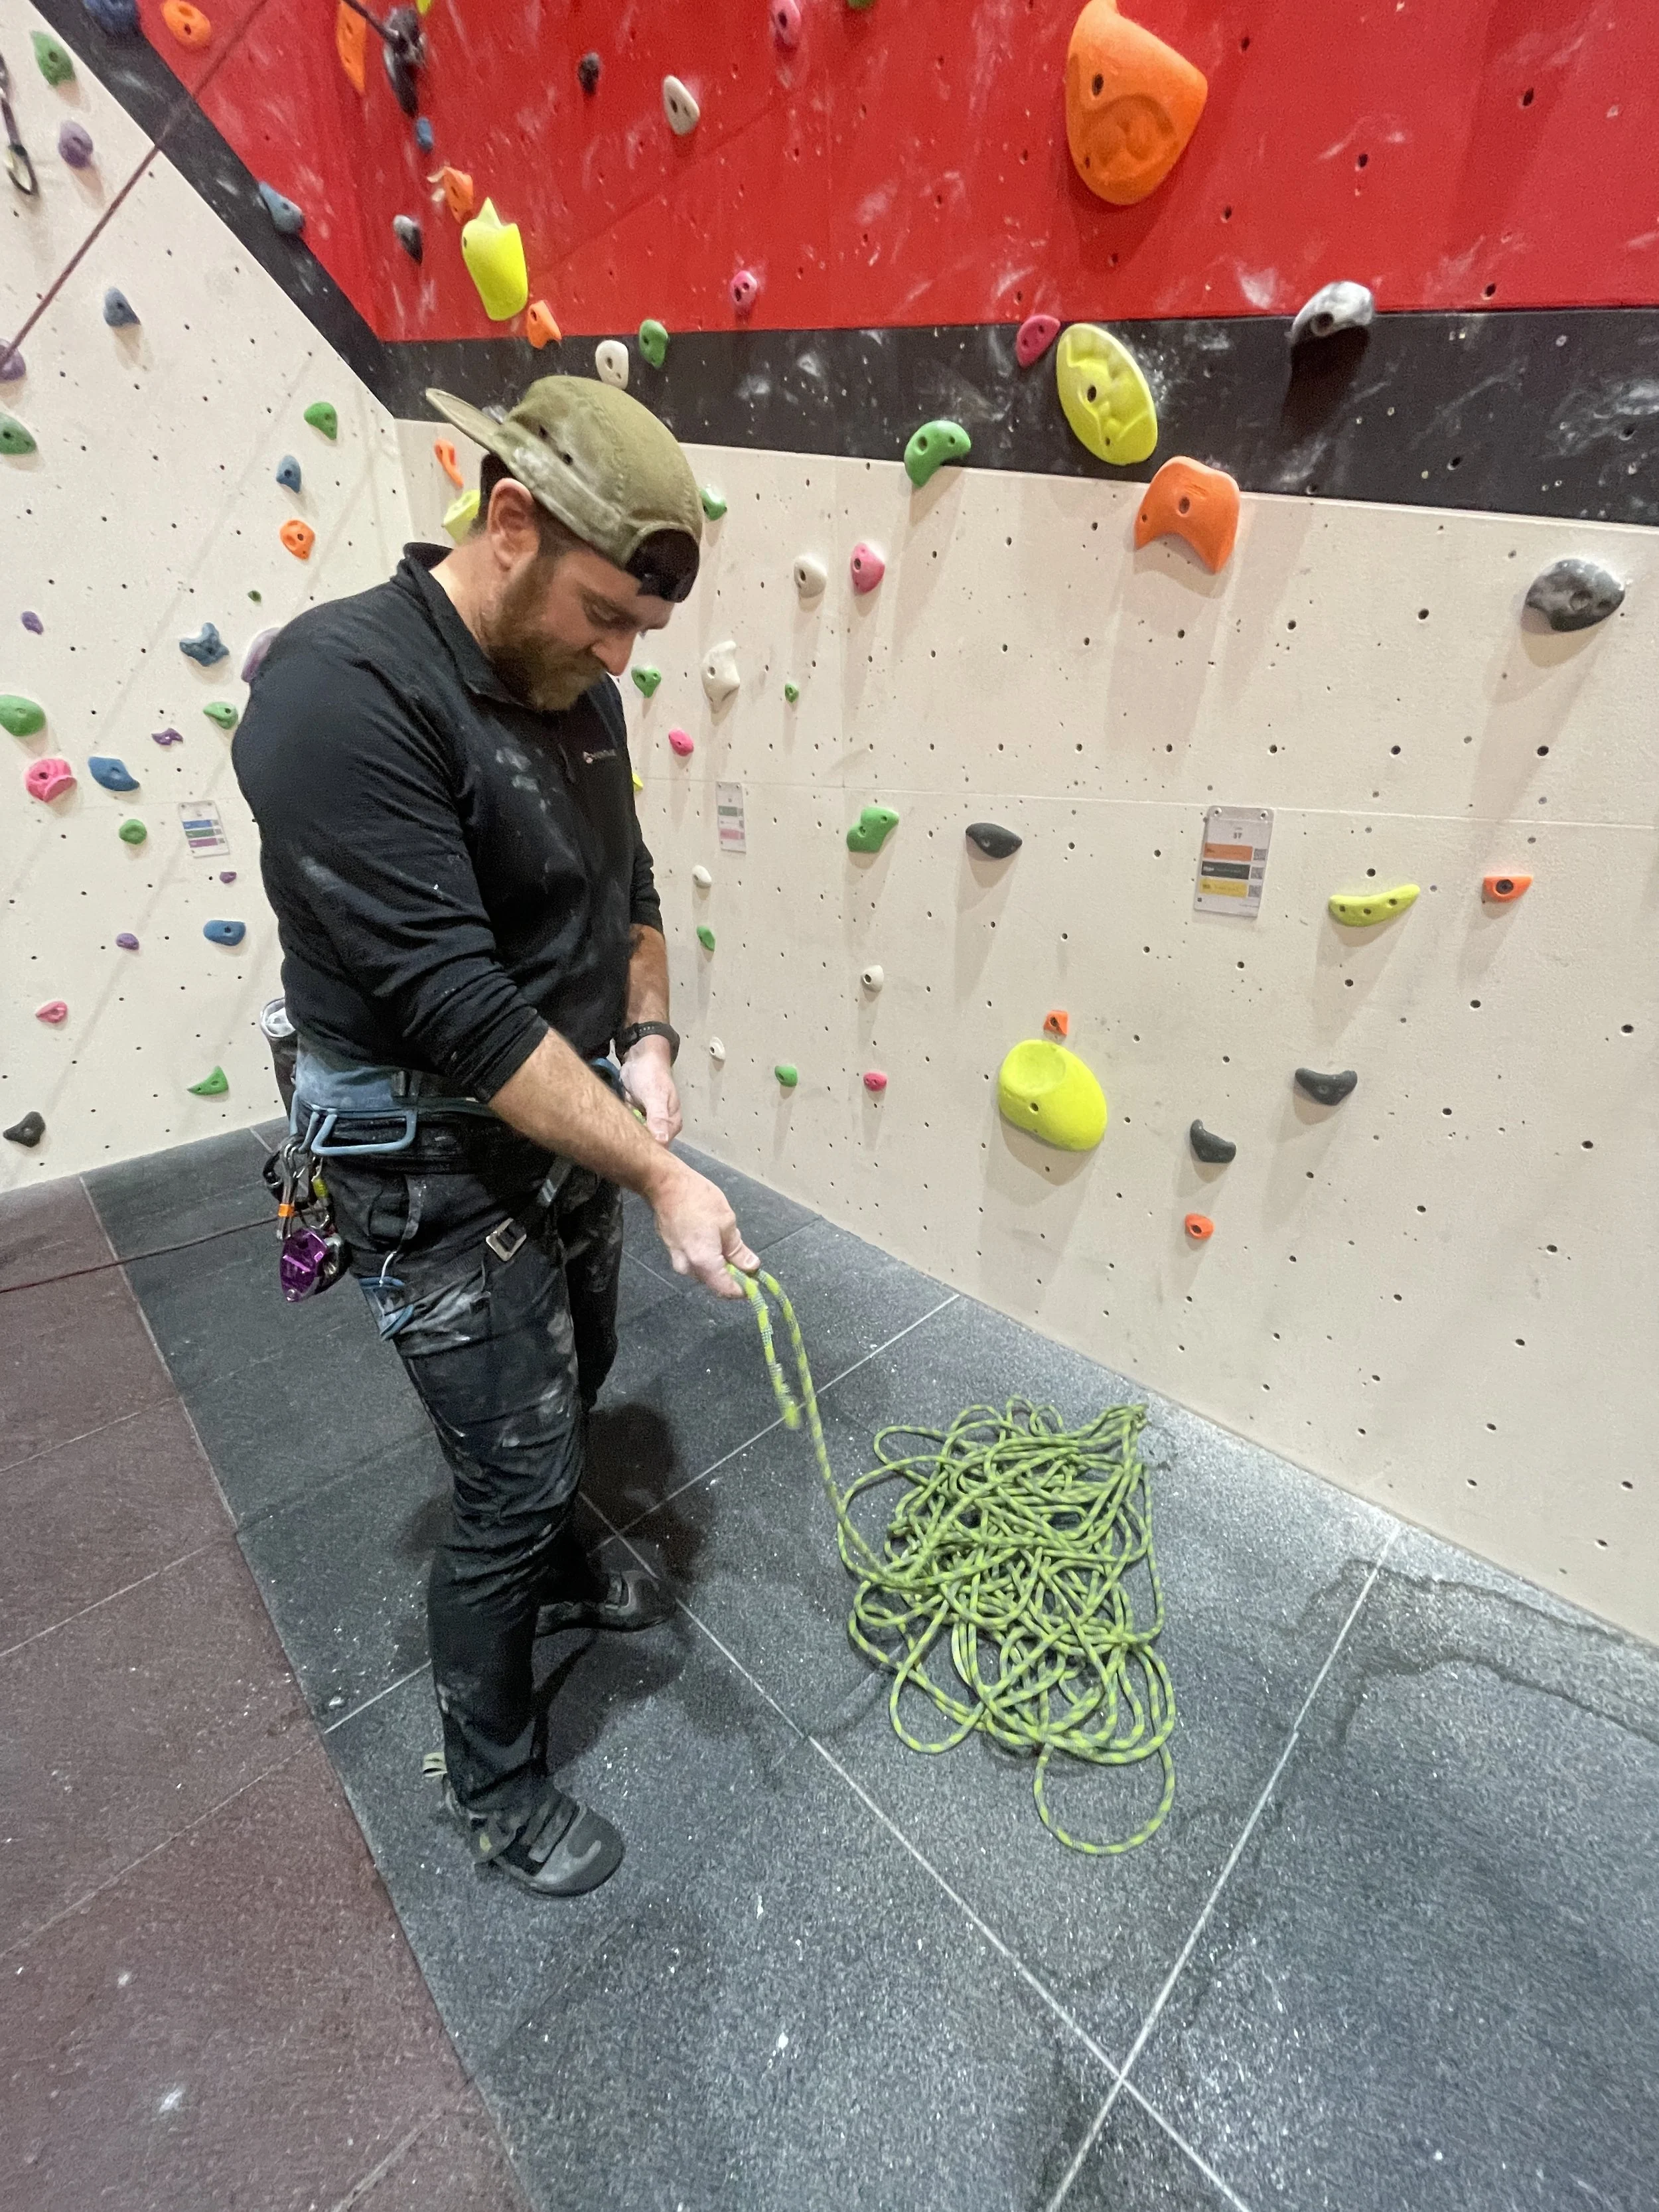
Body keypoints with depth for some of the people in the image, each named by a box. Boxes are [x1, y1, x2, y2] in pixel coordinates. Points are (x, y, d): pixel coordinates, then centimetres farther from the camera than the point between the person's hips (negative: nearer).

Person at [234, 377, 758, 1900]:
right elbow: (455, 1004, -29)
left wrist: (645, 1041, -4)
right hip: (438, 1162, -8)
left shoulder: (572, 690, 4)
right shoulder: (341, 689, -22)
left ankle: (559, 1575, 58)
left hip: (569, 1123, 8)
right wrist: (658, 1174, -28)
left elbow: (629, 887, 13)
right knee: (514, 1470, 5)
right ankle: (493, 1787, 36)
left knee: (570, 1389, 26)